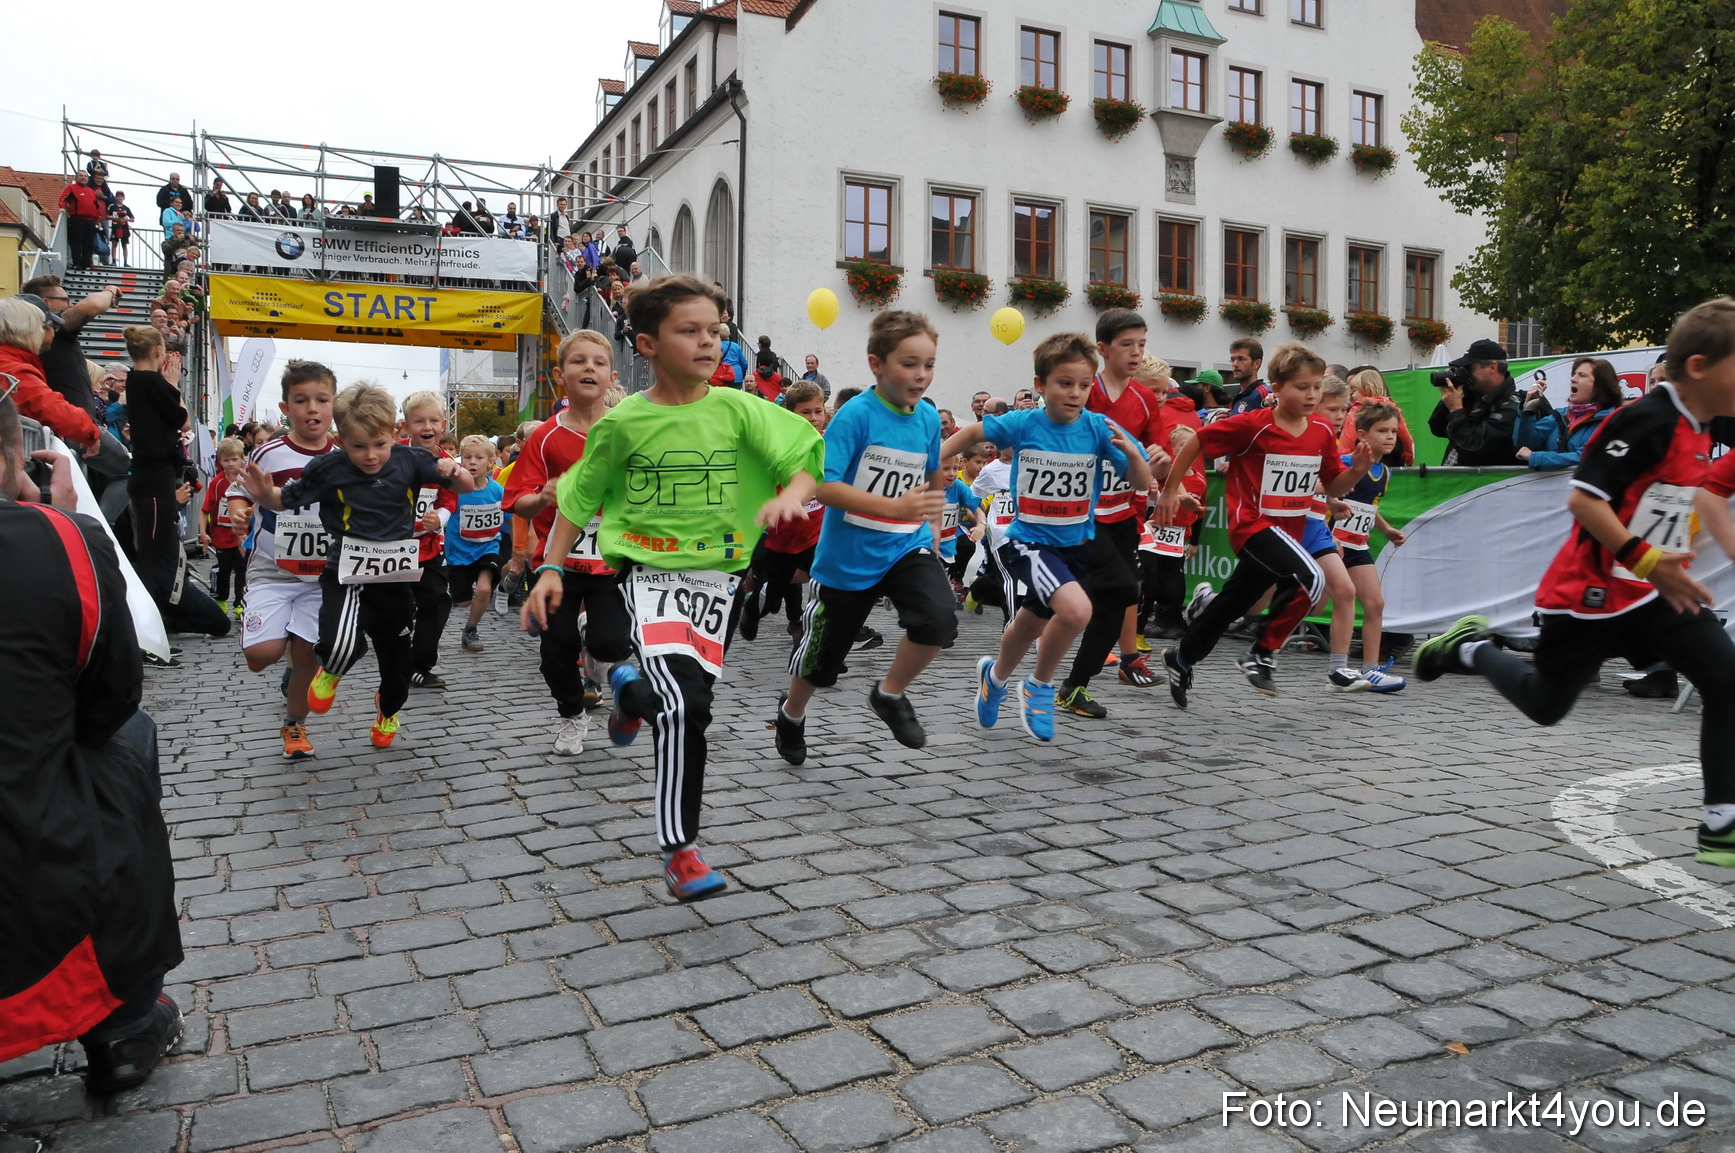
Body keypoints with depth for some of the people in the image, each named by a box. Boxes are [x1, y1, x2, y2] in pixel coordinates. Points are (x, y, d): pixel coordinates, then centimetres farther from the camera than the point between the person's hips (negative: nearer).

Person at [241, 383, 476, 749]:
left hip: (394, 578, 3)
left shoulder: (410, 461, -7)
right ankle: (331, 672, 11)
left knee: (396, 658, 18)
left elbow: (467, 487, -1)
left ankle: (388, 708, 56)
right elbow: (285, 500, 2)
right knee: (340, 645, -31)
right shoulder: (329, 469, -11)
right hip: (346, 575, -3)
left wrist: (454, 473, -24)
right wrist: (263, 494, -21)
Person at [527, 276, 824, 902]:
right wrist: (551, 569, 2)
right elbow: (579, 497, 8)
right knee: (685, 703, -19)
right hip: (648, 572, -3)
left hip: (718, 574, 3)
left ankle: (633, 689, 41)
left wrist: (791, 495, -26)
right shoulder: (623, 422, -3)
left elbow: (807, 462, -5)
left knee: (688, 702, 5)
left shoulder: (737, 410, -2)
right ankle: (679, 851, -4)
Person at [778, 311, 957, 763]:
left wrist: (932, 532, 21)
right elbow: (822, 486, -27)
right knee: (823, 654, 13)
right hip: (848, 556, -3)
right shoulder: (856, 415, -17)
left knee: (939, 618, -25)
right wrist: (896, 507, -33)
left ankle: (890, 694, 2)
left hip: (907, 547, 4)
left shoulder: (929, 418, 0)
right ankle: (792, 713, 46)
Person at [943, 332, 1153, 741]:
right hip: (1029, 541, -3)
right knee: (1076, 610, -24)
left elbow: (1142, 485, -9)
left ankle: (995, 676, 49)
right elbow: (972, 432, 6)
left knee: (1030, 627, 18)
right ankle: (1039, 687, 3)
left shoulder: (1099, 428, -10)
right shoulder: (1022, 424, -11)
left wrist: (1131, 454, -28)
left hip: (1077, 543, 3)